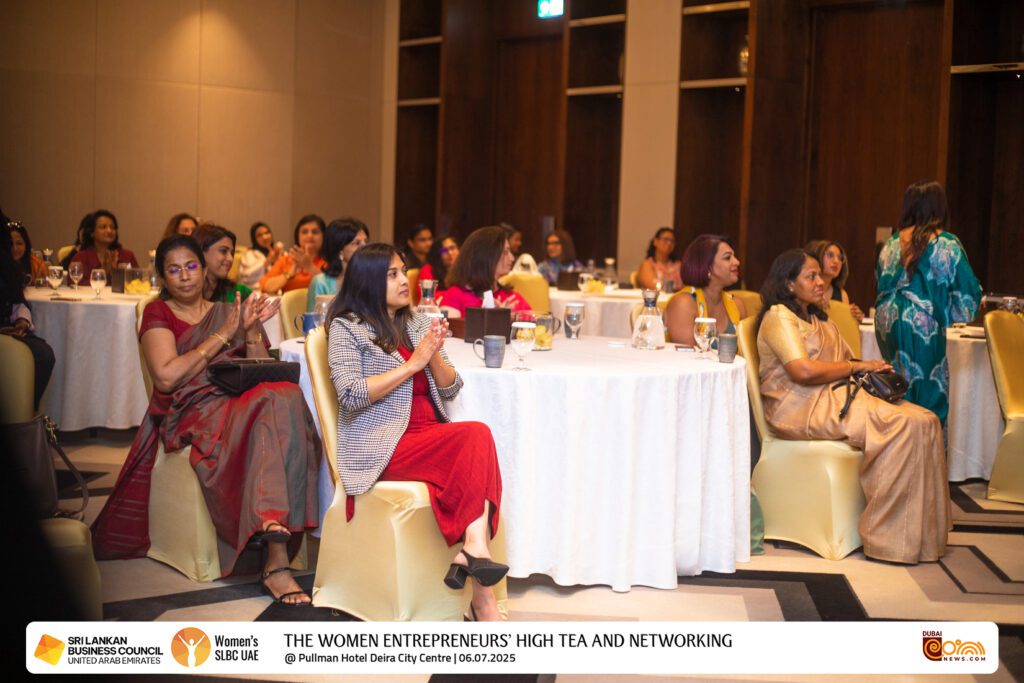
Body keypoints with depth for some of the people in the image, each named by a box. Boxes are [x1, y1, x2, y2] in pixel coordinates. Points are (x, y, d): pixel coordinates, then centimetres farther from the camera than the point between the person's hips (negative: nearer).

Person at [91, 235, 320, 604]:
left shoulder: (229, 312, 23)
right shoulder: (158, 314, 13)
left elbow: (264, 375, 14)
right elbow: (166, 377, -6)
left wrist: (252, 330, -1)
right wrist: (222, 337, -3)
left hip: (241, 404, 4)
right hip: (192, 411, -4)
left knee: (286, 395, -34)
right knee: (271, 409, -35)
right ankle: (276, 558, -45)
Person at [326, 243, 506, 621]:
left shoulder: (418, 324, 21)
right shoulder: (346, 328, 4)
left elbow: (450, 389, 17)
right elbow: (351, 395, -11)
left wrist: (435, 354, -3)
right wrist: (412, 363, -10)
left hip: (431, 436, 6)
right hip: (383, 445, -6)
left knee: (475, 441, -29)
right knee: (477, 435, -29)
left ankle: (471, 552, -35)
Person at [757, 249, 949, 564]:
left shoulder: (819, 319, 28)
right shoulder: (779, 316, -2)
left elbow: (847, 359, 23)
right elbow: (803, 370, -17)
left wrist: (873, 369, 0)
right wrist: (858, 367, -9)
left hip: (837, 396, 9)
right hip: (801, 408, -9)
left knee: (926, 420, -14)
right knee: (904, 426, -26)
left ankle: (925, 533, -16)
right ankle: (891, 537, -21)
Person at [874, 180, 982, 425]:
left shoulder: (892, 243, 8)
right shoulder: (946, 244, -6)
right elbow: (967, 290, -4)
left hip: (889, 325, 5)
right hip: (926, 328, -5)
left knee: (901, 397, 13)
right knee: (930, 395, 0)